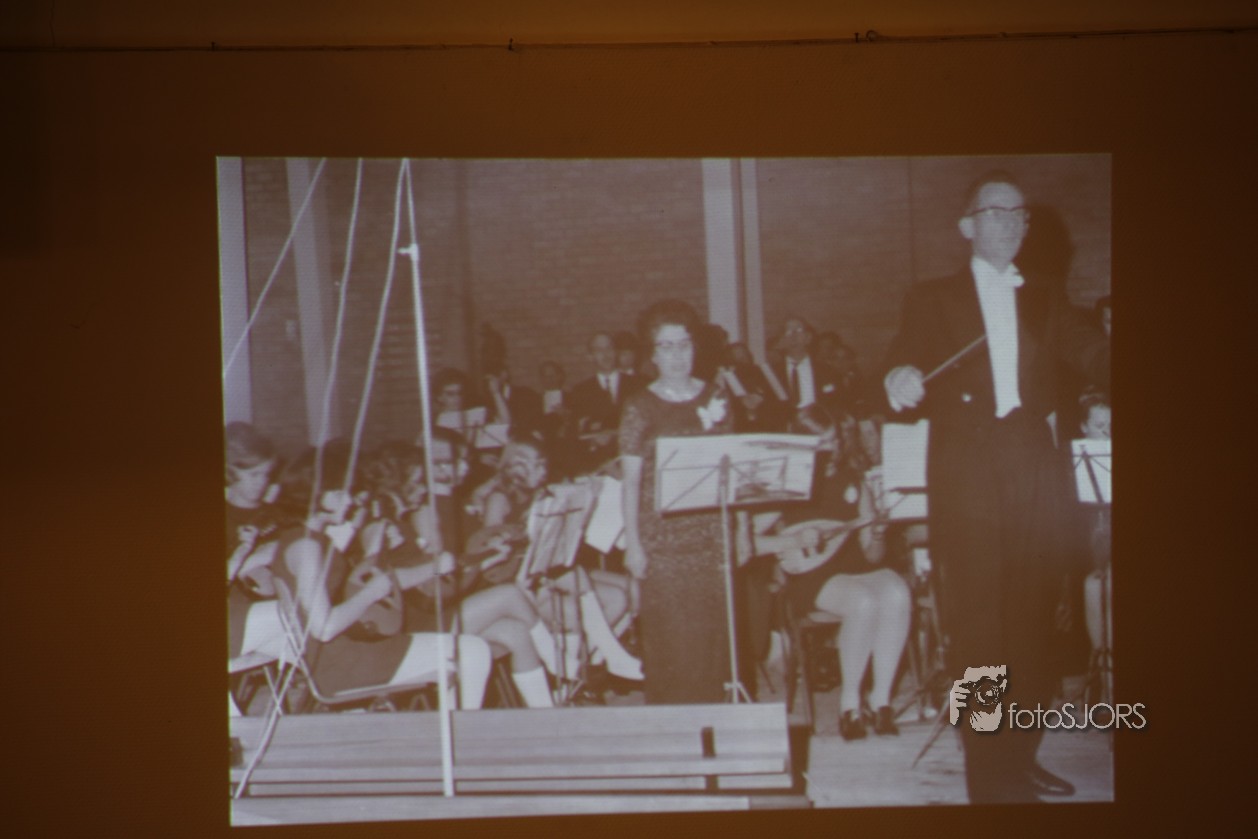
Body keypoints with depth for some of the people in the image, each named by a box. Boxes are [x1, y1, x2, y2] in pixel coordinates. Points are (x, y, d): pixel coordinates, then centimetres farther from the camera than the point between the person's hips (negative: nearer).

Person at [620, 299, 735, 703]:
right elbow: (631, 480, -1)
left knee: (713, 636, 2)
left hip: (710, 535, 3)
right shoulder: (641, 407, 0)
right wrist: (632, 544, -7)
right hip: (662, 540, -3)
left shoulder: (715, 398, 10)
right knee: (669, 639, -4)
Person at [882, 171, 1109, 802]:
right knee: (977, 625, -5)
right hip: (967, 476, -3)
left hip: (1035, 472, 3)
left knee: (1033, 621, 4)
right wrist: (901, 384, -25)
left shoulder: (1045, 302, 18)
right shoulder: (932, 299, 9)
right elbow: (906, 366, -2)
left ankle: (1021, 755, 15)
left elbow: (1097, 362, 7)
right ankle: (988, 769, 1)